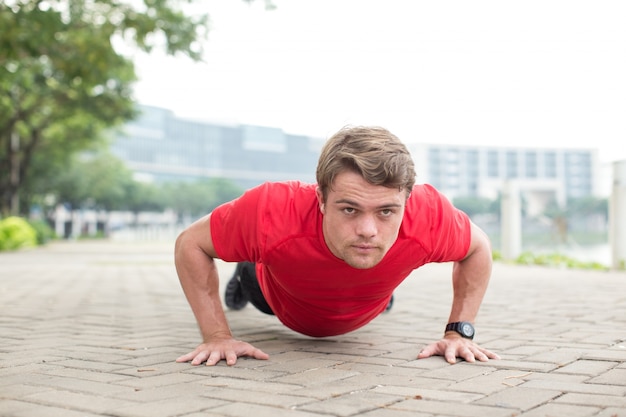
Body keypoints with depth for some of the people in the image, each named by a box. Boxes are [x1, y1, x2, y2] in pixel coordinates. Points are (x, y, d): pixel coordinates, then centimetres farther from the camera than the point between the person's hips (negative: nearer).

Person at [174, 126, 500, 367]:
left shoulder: (428, 217, -45)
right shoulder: (273, 213, -50)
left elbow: (478, 247, -20)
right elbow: (190, 243, -31)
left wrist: (459, 332, -25)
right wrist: (217, 336, -34)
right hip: (285, 304, -2)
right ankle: (242, 278, 68)